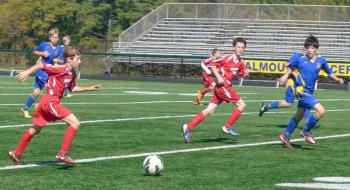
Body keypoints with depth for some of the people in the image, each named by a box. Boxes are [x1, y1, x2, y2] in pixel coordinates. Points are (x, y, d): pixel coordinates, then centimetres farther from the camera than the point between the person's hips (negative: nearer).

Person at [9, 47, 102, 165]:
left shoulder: (72, 74, 10)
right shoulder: (61, 69, -16)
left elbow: (73, 88, 25)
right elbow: (41, 65, -16)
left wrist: (89, 88, 20)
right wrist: (27, 72, -23)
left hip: (46, 102, 10)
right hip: (50, 101, -10)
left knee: (35, 130, 21)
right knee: (75, 123, -13)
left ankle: (16, 154, 32)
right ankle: (62, 154, -11)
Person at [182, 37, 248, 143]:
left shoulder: (240, 62, 12)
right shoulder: (228, 58, -10)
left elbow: (241, 73, 26)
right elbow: (212, 64, -8)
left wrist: (244, 74, 3)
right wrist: (219, 77, -16)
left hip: (226, 87, 8)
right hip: (223, 86, -8)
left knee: (209, 111, 3)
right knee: (242, 105, -8)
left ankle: (188, 127, 2)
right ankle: (228, 127, 0)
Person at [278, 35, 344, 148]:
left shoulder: (321, 61, 1)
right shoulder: (301, 60, -7)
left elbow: (329, 72, 14)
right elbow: (289, 67, 10)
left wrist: (337, 79, -1)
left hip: (309, 92, 6)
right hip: (301, 90, -6)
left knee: (299, 116, 19)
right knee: (321, 111, -18)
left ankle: (285, 136, 34)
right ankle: (306, 131, -2)